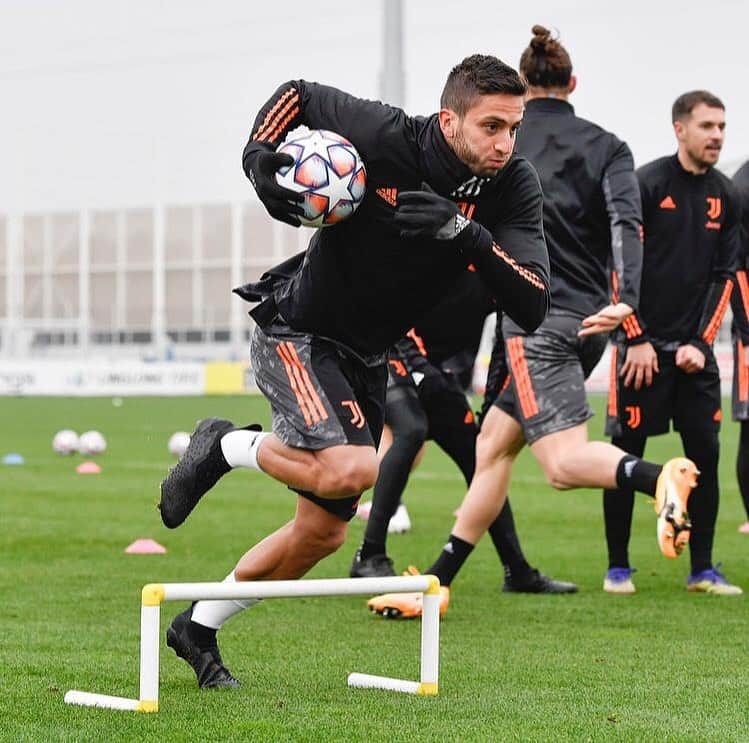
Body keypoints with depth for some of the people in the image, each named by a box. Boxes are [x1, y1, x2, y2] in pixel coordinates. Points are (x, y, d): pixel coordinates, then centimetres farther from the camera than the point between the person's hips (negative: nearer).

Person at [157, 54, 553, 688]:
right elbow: (298, 94, -5)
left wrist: (467, 234, -36)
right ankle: (226, 446, 0)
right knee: (352, 468, -30)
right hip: (297, 333, -6)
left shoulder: (514, 188, -15)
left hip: (367, 360, 6)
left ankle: (199, 628, 32)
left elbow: (532, 307, -24)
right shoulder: (385, 137, -24)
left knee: (323, 532, 11)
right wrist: (260, 158, -22)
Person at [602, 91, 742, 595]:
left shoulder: (726, 197, 8)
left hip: (694, 349, 4)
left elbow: (724, 275, 9)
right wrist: (637, 340, -10)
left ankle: (703, 569, 10)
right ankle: (618, 567, 10)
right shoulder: (646, 184, -7)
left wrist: (701, 342, -1)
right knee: (626, 454, -1)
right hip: (643, 344, -4)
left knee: (706, 453, 2)